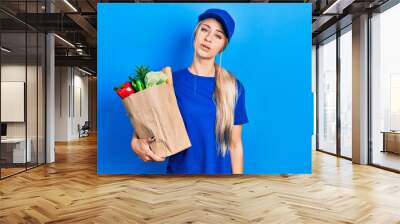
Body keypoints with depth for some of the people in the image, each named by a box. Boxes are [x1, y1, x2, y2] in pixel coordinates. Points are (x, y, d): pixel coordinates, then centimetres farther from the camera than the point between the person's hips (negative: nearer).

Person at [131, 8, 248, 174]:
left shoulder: (233, 88, -6)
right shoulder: (171, 81, -6)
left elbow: (235, 144, -3)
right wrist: (136, 143, -21)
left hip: (219, 170, 0)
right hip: (179, 169, 0)